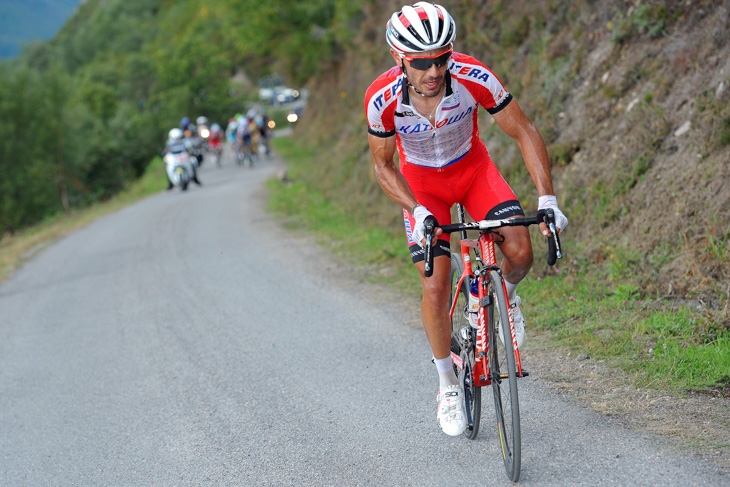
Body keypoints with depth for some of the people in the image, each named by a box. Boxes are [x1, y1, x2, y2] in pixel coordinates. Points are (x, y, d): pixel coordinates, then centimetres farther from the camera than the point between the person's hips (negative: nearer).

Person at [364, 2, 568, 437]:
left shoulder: (475, 78, -31)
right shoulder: (382, 98, -29)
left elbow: (525, 133, -19)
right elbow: (383, 166, -13)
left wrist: (547, 198, -28)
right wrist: (417, 211, -28)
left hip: (473, 169, 1)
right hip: (421, 182, -1)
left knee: (520, 253, -21)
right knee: (436, 287, -13)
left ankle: (504, 294, 16)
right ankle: (448, 383, 9)